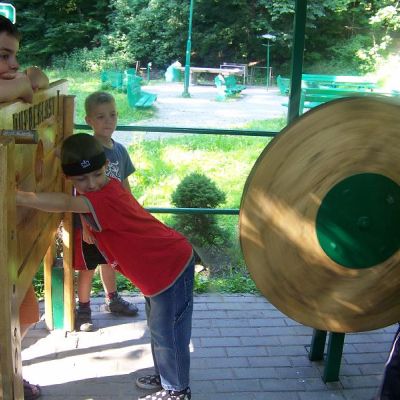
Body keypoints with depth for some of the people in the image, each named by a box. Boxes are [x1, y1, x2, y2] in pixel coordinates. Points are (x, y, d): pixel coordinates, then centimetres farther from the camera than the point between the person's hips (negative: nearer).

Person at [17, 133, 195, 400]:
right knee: (158, 327, 24)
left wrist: (13, 195, -53)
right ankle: (165, 377, 44)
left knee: (168, 333, 6)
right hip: (160, 268, 10)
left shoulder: (105, 199, -29)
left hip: (172, 268, -10)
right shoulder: (108, 187, 0)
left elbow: (64, 203, -46)